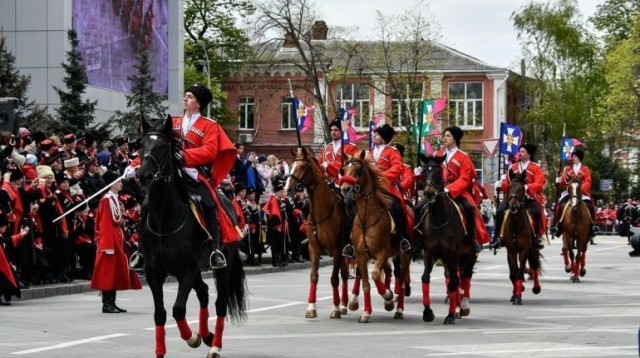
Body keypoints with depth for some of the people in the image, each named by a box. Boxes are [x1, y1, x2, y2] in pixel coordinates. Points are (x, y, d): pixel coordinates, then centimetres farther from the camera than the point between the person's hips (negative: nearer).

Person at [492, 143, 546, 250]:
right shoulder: (513, 167, 13)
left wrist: (527, 187, -27)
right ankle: (496, 237, -10)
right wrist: (501, 184, -9)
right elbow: (507, 183, 14)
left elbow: (540, 183, -10)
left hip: (529, 196, -3)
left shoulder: (535, 168, 3)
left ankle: (537, 238, -16)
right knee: (500, 211, -18)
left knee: (536, 212, -29)